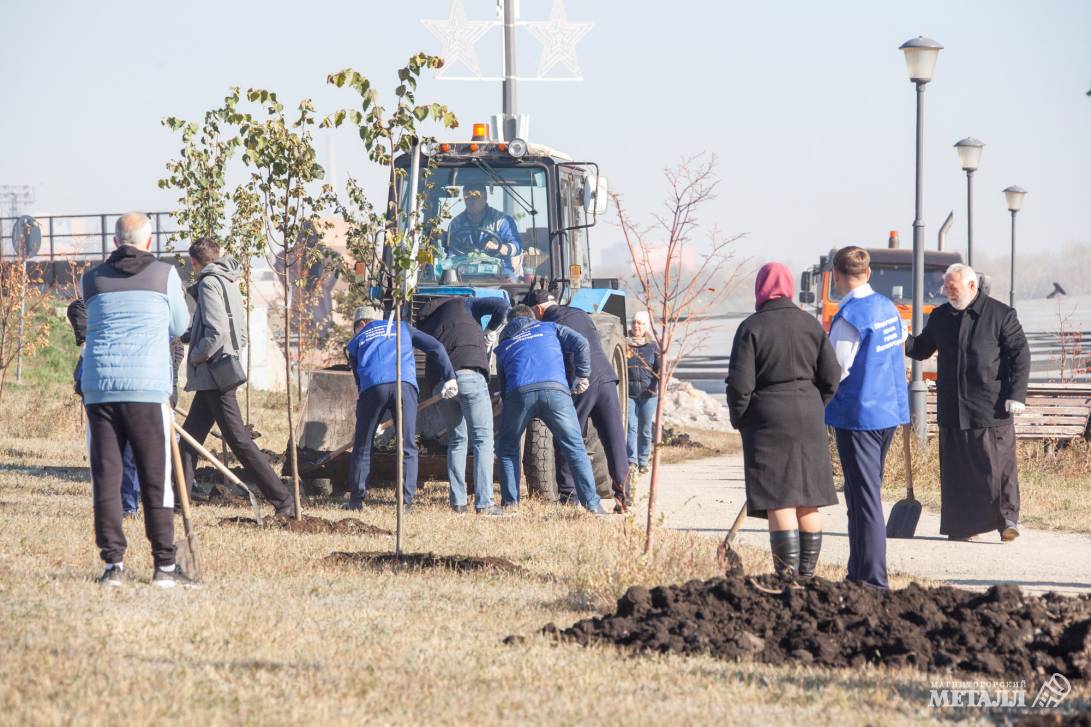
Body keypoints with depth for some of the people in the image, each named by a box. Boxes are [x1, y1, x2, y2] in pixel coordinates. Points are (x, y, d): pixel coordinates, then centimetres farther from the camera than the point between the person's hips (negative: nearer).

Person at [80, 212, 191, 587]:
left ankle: (113, 563, 3)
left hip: (98, 388, 2)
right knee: (155, 481, 2)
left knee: (105, 478, 5)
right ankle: (164, 566, 2)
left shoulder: (91, 280, 11)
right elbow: (179, 327, 16)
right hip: (147, 389, -2)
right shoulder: (165, 275, 5)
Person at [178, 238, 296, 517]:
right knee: (190, 437, 12)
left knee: (238, 440, -9)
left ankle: (284, 500, -11)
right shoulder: (229, 283, 16)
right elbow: (240, 335, 18)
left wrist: (195, 358, -10)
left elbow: (217, 332, -22)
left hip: (214, 376, -10)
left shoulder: (209, 283, -12)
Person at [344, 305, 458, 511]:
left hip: (372, 386, 0)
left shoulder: (356, 342, 28)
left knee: (362, 446, 11)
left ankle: (356, 499, 12)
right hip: (405, 384, 0)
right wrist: (450, 378, 14)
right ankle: (406, 500, -2)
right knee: (408, 447, 5)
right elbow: (435, 347, 18)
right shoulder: (403, 328, 30)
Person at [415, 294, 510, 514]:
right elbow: (502, 304, 9)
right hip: (469, 373, -5)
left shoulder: (425, 323, 32)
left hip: (439, 383, 5)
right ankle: (483, 504, -13)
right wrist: (492, 331, 23)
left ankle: (458, 502, 11)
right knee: (483, 439, -4)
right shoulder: (462, 305, 19)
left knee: (456, 441, 19)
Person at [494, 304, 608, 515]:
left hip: (519, 393, 1)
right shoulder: (550, 328, 29)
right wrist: (582, 376, 16)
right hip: (555, 389, -1)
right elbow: (581, 344, 14)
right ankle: (591, 503, -2)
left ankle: (510, 502, 15)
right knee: (575, 448, 5)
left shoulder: (503, 345, 32)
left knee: (507, 448, 21)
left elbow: (503, 386, 31)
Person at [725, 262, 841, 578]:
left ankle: (788, 575, -13)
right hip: (808, 421, 5)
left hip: (768, 421, -5)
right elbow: (832, 377, 5)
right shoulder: (811, 324, 5)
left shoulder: (751, 328, -8)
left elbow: (740, 383, -11)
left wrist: (738, 419, 4)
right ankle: (807, 575, 18)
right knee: (808, 503, 11)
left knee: (779, 503, -7)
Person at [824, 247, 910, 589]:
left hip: (858, 415, -8)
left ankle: (874, 579, -5)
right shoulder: (888, 308, 8)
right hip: (889, 410, 8)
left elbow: (834, 371, -15)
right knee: (862, 495, 18)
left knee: (865, 498, -5)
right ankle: (859, 573, 25)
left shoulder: (849, 316, -18)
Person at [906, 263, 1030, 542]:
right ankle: (964, 524, 12)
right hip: (952, 409, 5)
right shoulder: (940, 316, 12)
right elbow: (922, 349, 20)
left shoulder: (1001, 315, -2)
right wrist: (905, 341, -3)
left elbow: (1020, 355, -2)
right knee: (956, 468, 6)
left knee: (997, 465, -6)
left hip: (990, 409, -5)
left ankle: (1008, 519, -1)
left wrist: (1017, 394, -10)